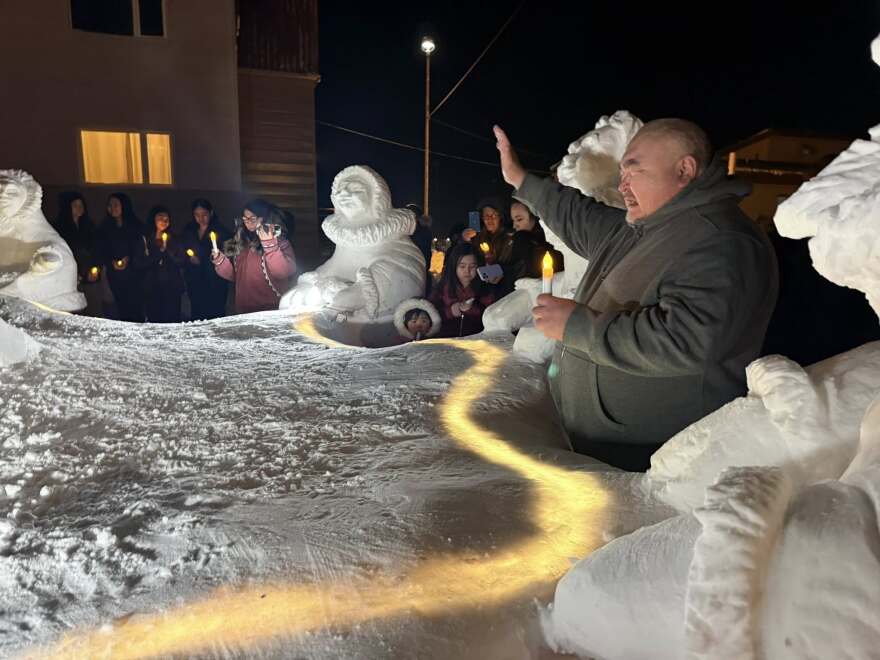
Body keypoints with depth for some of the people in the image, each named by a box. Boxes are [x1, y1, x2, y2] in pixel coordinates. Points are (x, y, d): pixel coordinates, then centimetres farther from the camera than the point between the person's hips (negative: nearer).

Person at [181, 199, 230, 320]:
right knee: (196, 314, 7)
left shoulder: (220, 230, -1)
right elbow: (182, 253, 20)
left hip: (215, 282, -4)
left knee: (215, 315, -4)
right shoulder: (189, 231, 11)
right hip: (195, 282, 4)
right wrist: (190, 258, -1)